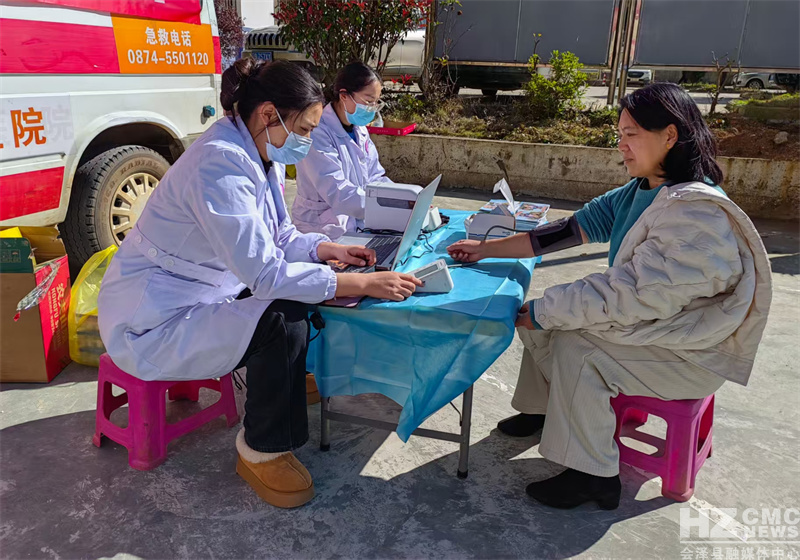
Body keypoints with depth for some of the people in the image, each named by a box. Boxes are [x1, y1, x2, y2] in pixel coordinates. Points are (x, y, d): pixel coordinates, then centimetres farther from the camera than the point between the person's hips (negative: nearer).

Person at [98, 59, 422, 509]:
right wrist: (364, 285, -30)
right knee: (284, 323, -26)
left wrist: (327, 248, -5)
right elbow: (264, 272, -32)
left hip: (200, 295, 10)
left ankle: (297, 379, 26)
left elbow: (276, 236, 12)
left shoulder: (261, 157, 2)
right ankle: (263, 453, -6)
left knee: (306, 289, 5)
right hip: (154, 321, -9)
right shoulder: (221, 165, -28)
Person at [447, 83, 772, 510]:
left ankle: (592, 476, -8)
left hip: (692, 351, -9)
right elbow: (573, 228, 1)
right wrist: (487, 249, -2)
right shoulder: (641, 193, 1)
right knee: (540, 317, 1)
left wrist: (541, 311, -24)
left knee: (574, 346, -24)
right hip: (649, 320, 9)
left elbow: (634, 297, -31)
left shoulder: (696, 214, -28)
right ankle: (541, 408, 21)